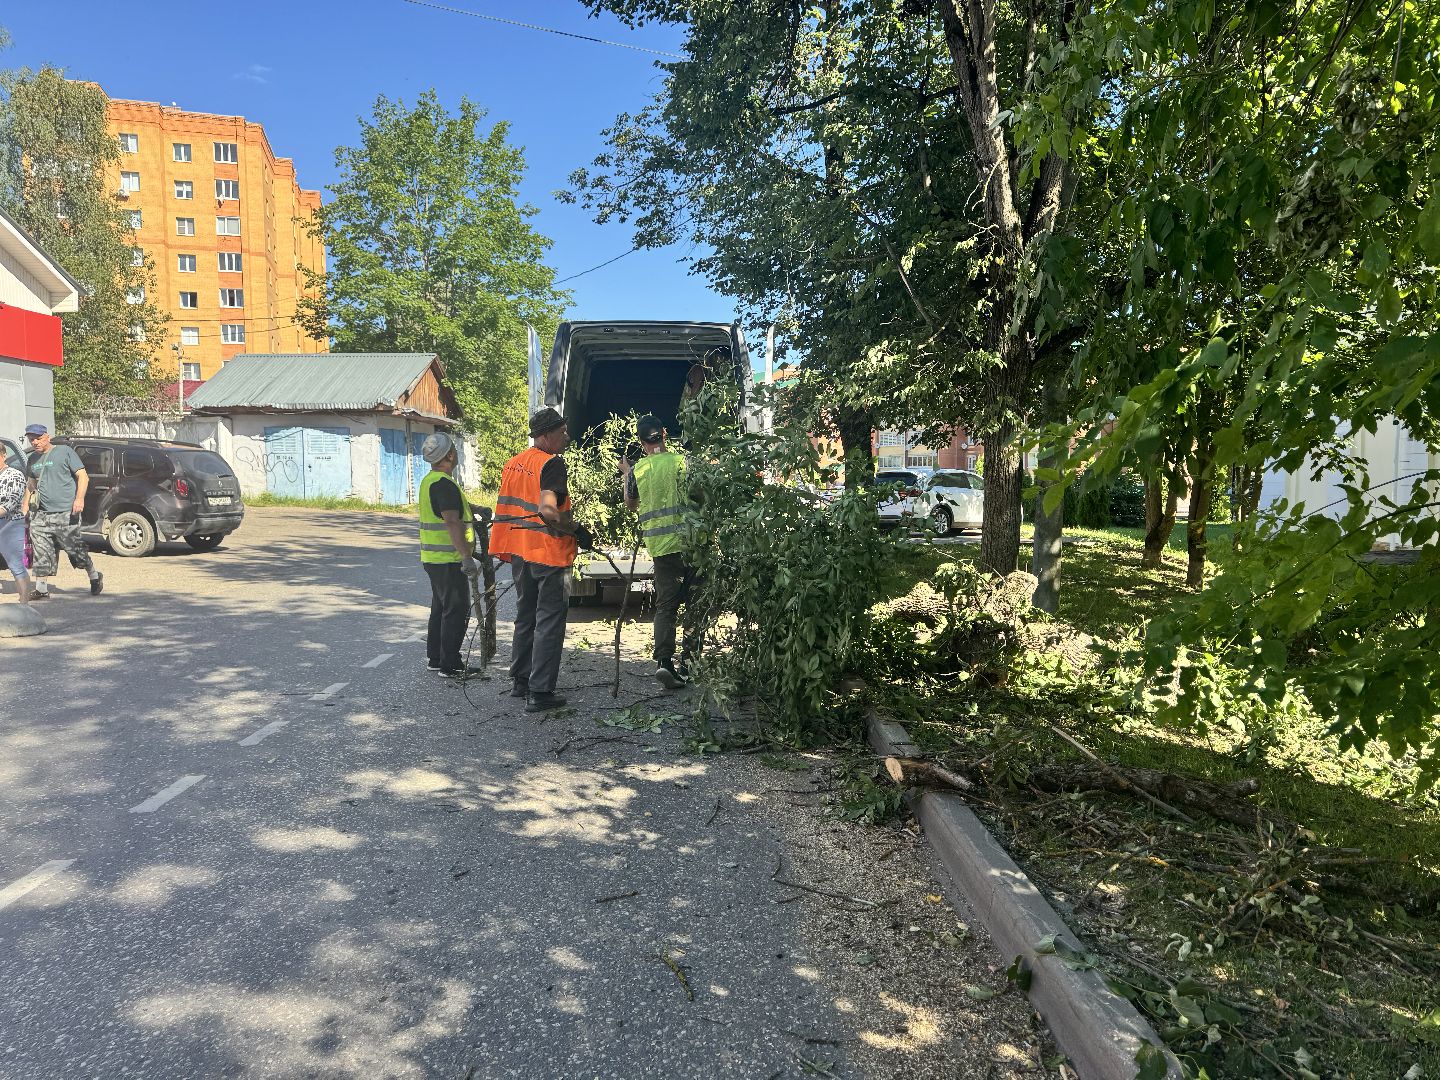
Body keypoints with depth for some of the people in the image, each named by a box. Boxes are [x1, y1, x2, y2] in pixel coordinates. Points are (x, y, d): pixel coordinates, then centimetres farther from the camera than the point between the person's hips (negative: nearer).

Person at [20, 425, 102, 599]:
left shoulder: (65, 452, -1)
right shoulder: (33, 459, 17)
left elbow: (83, 476, -6)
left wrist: (79, 498, -19)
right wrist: (25, 503, 20)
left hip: (65, 513, -5)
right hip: (41, 514, 6)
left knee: (75, 549, 0)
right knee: (41, 553, 0)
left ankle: (95, 577, 20)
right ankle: (41, 589, 5)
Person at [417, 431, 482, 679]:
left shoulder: (429, 480, 14)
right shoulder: (444, 484, -19)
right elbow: (452, 523, -25)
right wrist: (467, 557, -27)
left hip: (433, 557, 10)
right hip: (448, 559, -10)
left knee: (440, 608, 18)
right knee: (456, 610, -5)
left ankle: (434, 658, 26)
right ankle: (450, 665, -1)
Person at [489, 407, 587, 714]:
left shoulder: (512, 464, 10)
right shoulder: (552, 464, -16)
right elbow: (547, 511, -29)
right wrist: (577, 530, -18)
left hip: (519, 553, 8)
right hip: (549, 553, -8)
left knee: (525, 616, 20)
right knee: (549, 622, -1)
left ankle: (520, 681, 29)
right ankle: (540, 693, 1)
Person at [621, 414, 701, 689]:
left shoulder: (638, 469, 4)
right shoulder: (681, 460, -5)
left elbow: (631, 503, 20)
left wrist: (626, 474, 34)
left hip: (660, 545, 2)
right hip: (689, 541, -2)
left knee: (665, 605, 8)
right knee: (694, 602, 10)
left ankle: (664, 661, -7)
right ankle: (689, 660, 12)